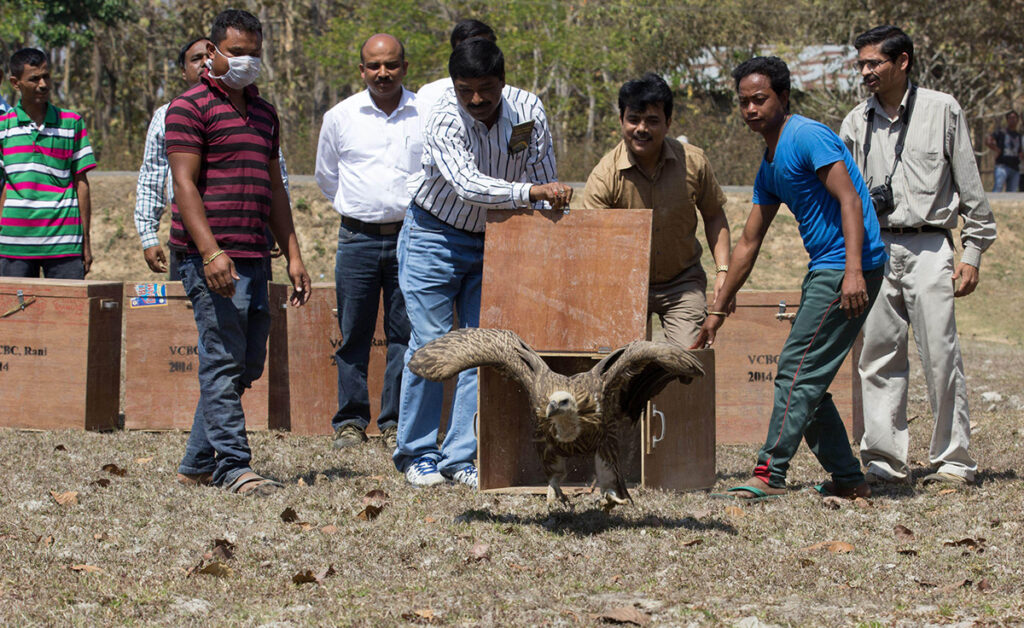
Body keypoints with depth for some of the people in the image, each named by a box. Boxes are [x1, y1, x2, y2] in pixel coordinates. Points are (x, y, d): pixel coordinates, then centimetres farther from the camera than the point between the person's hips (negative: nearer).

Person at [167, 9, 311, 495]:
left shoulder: (263, 112, 20)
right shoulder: (191, 107, -4)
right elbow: (185, 184, -11)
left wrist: (292, 254, 16)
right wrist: (211, 252, -21)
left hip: (253, 256, 8)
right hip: (212, 258, -8)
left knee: (248, 364, 8)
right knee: (223, 361, -9)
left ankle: (197, 463, 16)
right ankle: (232, 467, -8)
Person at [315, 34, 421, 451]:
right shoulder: (340, 117, 5)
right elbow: (326, 177, 20)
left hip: (410, 237, 0)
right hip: (357, 239, 0)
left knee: (405, 333, 0)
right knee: (353, 333, 0)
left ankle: (396, 422, 7)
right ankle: (350, 420, 8)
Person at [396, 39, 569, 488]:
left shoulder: (529, 113, -12)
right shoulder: (444, 122, -25)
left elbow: (543, 181, -1)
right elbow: (467, 185, -40)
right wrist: (530, 191, -51)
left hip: (493, 240, 4)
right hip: (435, 236, -4)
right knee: (430, 345, -6)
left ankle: (462, 458, 2)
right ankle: (417, 453, 7)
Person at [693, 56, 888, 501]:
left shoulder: (808, 138, -11)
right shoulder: (770, 167, 19)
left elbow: (850, 201, -20)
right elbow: (748, 243, 23)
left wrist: (854, 270, -31)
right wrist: (717, 310, 23)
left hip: (848, 271, -10)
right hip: (823, 271, 10)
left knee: (797, 371, -11)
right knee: (806, 380, 10)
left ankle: (770, 475, -10)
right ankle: (847, 479, 12)